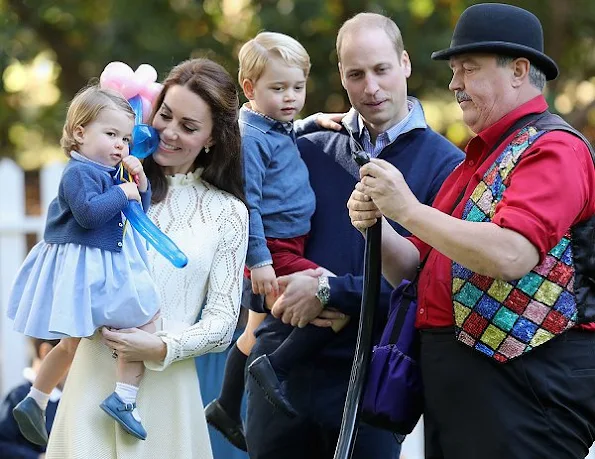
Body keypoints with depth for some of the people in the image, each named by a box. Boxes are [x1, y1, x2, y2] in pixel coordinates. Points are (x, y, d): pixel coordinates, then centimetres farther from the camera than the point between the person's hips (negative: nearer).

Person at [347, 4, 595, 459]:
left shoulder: (553, 148, -9)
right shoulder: (480, 158, 21)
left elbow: (511, 256, -25)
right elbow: (413, 267, 20)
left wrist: (409, 210, -18)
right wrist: (373, 224, -1)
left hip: (523, 381, -9)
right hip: (452, 378, 9)